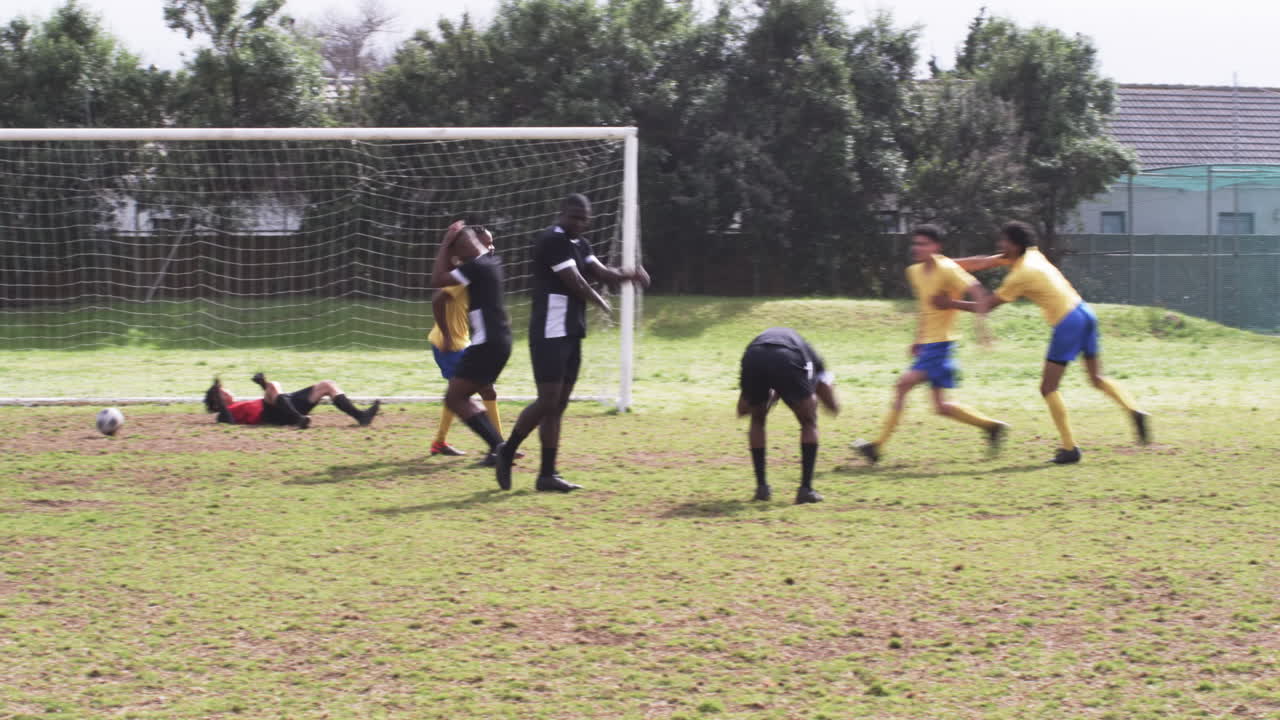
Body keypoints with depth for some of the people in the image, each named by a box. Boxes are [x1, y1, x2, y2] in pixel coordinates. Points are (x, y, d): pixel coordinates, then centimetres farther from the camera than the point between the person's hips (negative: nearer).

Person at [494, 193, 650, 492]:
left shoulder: (580, 244, 16)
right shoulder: (553, 241, -14)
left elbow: (601, 272, 8)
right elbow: (574, 281, -17)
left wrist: (629, 275, -11)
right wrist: (600, 302, 0)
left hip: (571, 333, 9)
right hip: (549, 334, -9)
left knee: (559, 404, 8)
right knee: (548, 401, -11)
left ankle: (548, 475, 10)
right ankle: (506, 453, 6)